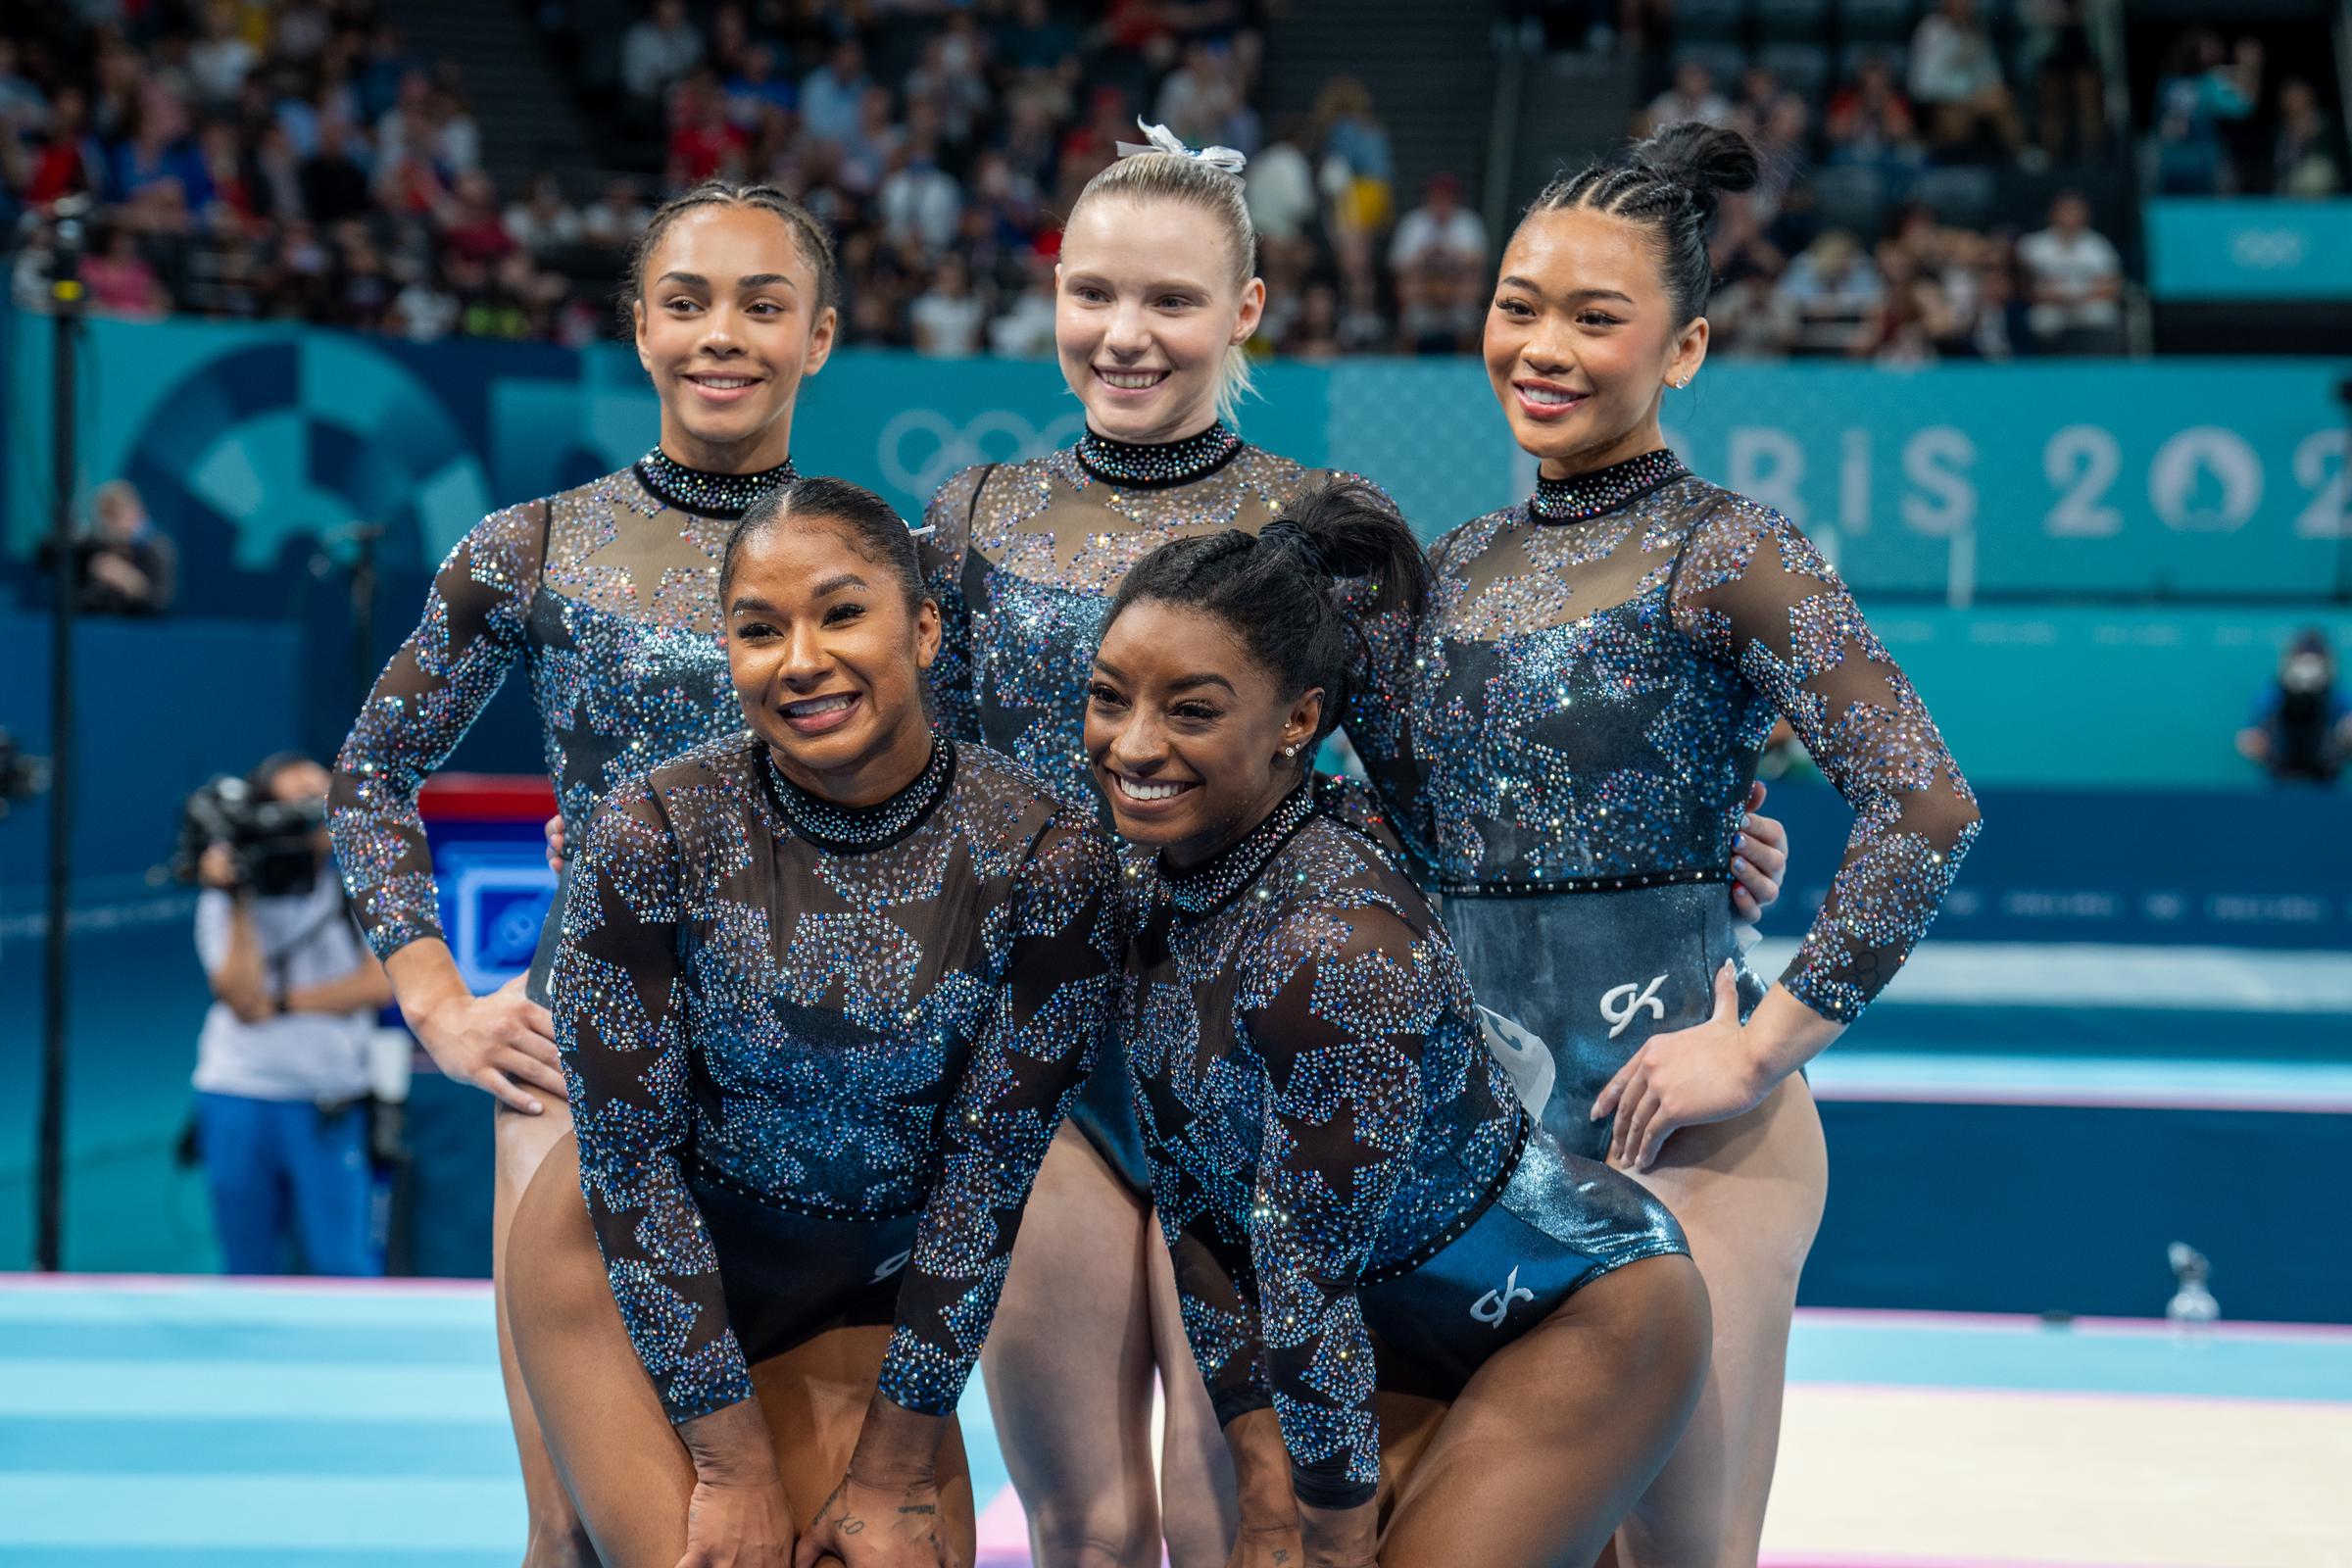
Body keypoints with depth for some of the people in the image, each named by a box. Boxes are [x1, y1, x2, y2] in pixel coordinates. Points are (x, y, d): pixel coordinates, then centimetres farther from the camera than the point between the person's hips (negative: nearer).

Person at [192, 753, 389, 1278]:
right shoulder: (227, 896, 2)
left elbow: (381, 982, -8)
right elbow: (243, 999, -11)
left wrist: (283, 1002, -9)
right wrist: (238, 905, -16)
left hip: (328, 1106, -1)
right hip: (235, 1097, 1)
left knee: (341, 1264, -7)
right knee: (248, 1269, 8)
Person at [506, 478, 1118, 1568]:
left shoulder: (1046, 857, -18)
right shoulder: (656, 832, -20)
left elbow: (985, 1174, -13)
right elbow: (631, 1158, -15)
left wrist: (897, 1467, -11)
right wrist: (735, 1465, -15)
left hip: (865, 1306, 2)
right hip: (626, 1266, -1)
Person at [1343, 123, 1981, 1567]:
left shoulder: (1720, 554, -9)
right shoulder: (1461, 568, 12)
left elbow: (1929, 805, -17)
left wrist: (1765, 1051, -15)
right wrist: (1359, 647, 5)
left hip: (1679, 1142, -6)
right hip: (1485, 1126, 7)